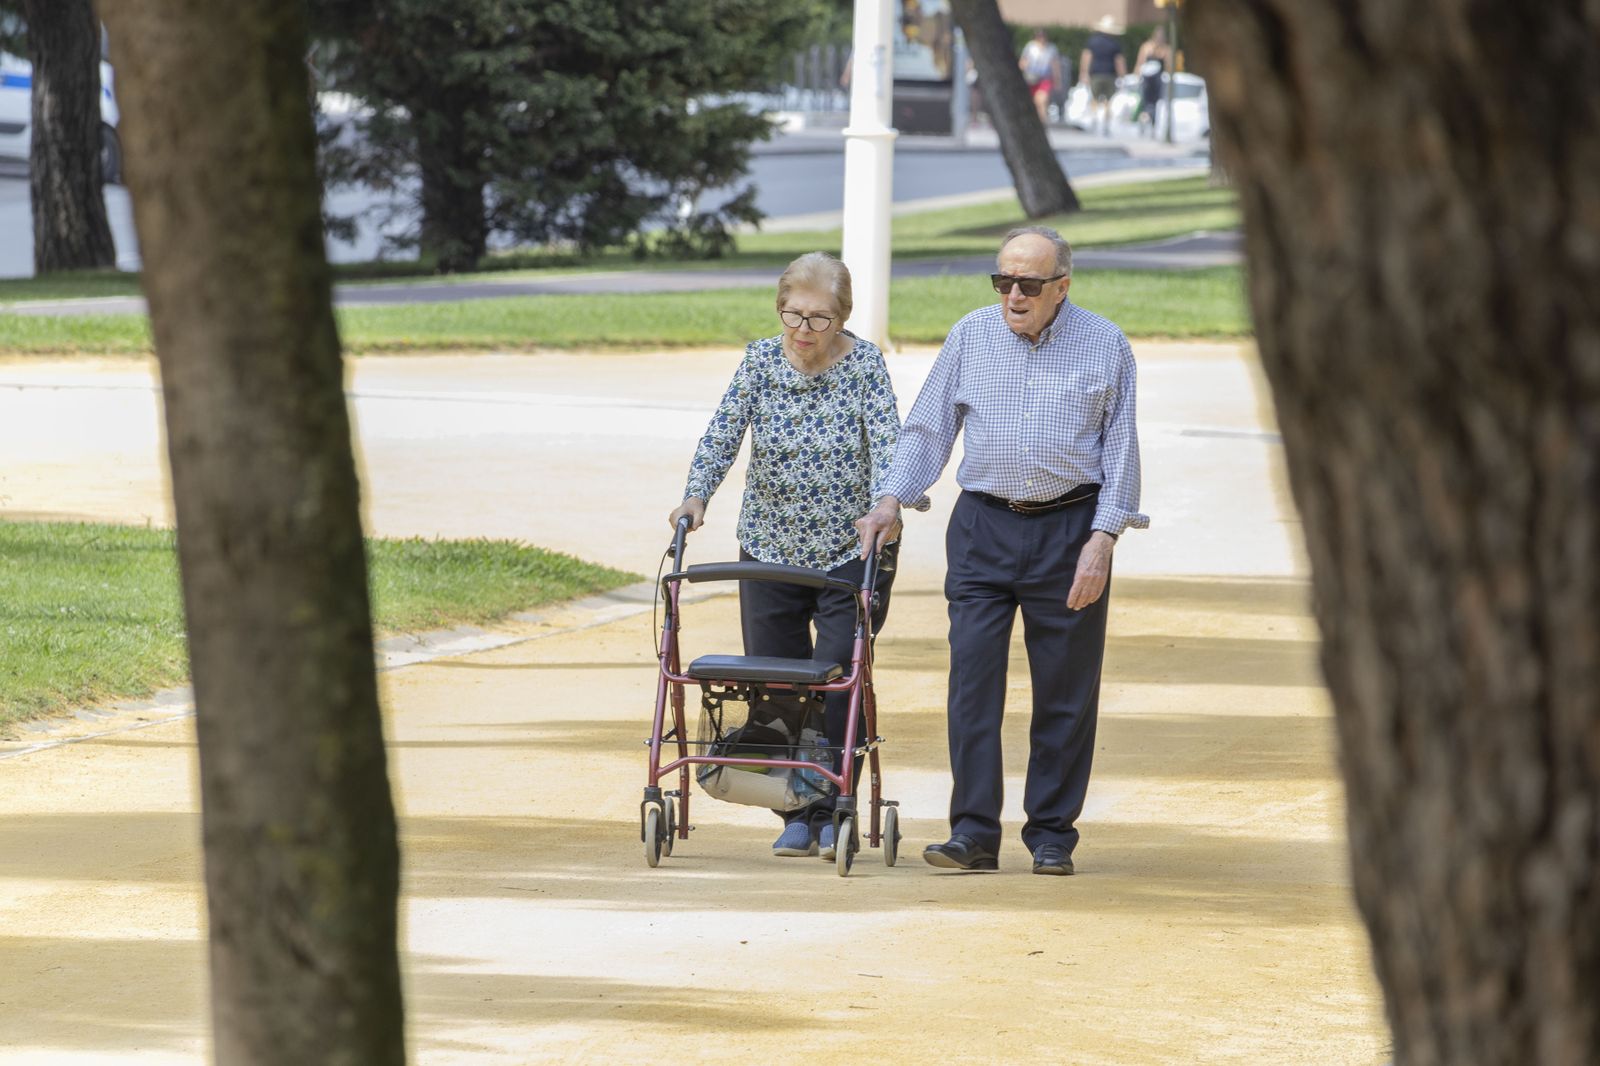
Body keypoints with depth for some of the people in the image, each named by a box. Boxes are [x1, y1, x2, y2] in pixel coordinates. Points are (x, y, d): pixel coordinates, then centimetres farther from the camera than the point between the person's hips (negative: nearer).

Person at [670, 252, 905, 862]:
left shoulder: (864, 365, -8)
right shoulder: (761, 361, -1)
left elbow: (887, 443, -15)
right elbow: (723, 434, -6)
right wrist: (696, 495, -22)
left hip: (852, 552, -3)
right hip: (771, 551, 3)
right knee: (775, 686, 3)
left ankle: (835, 812, -1)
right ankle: (796, 817, 13)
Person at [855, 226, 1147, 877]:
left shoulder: (1104, 346, 3)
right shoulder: (971, 337, 7)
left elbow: (1121, 449, 3)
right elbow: (929, 427, 12)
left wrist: (1103, 537, -6)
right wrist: (893, 499, -1)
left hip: (1069, 529, -1)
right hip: (984, 529, 1)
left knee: (1065, 691, 3)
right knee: (972, 679, -6)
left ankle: (1051, 834, 11)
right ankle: (973, 833, -4)